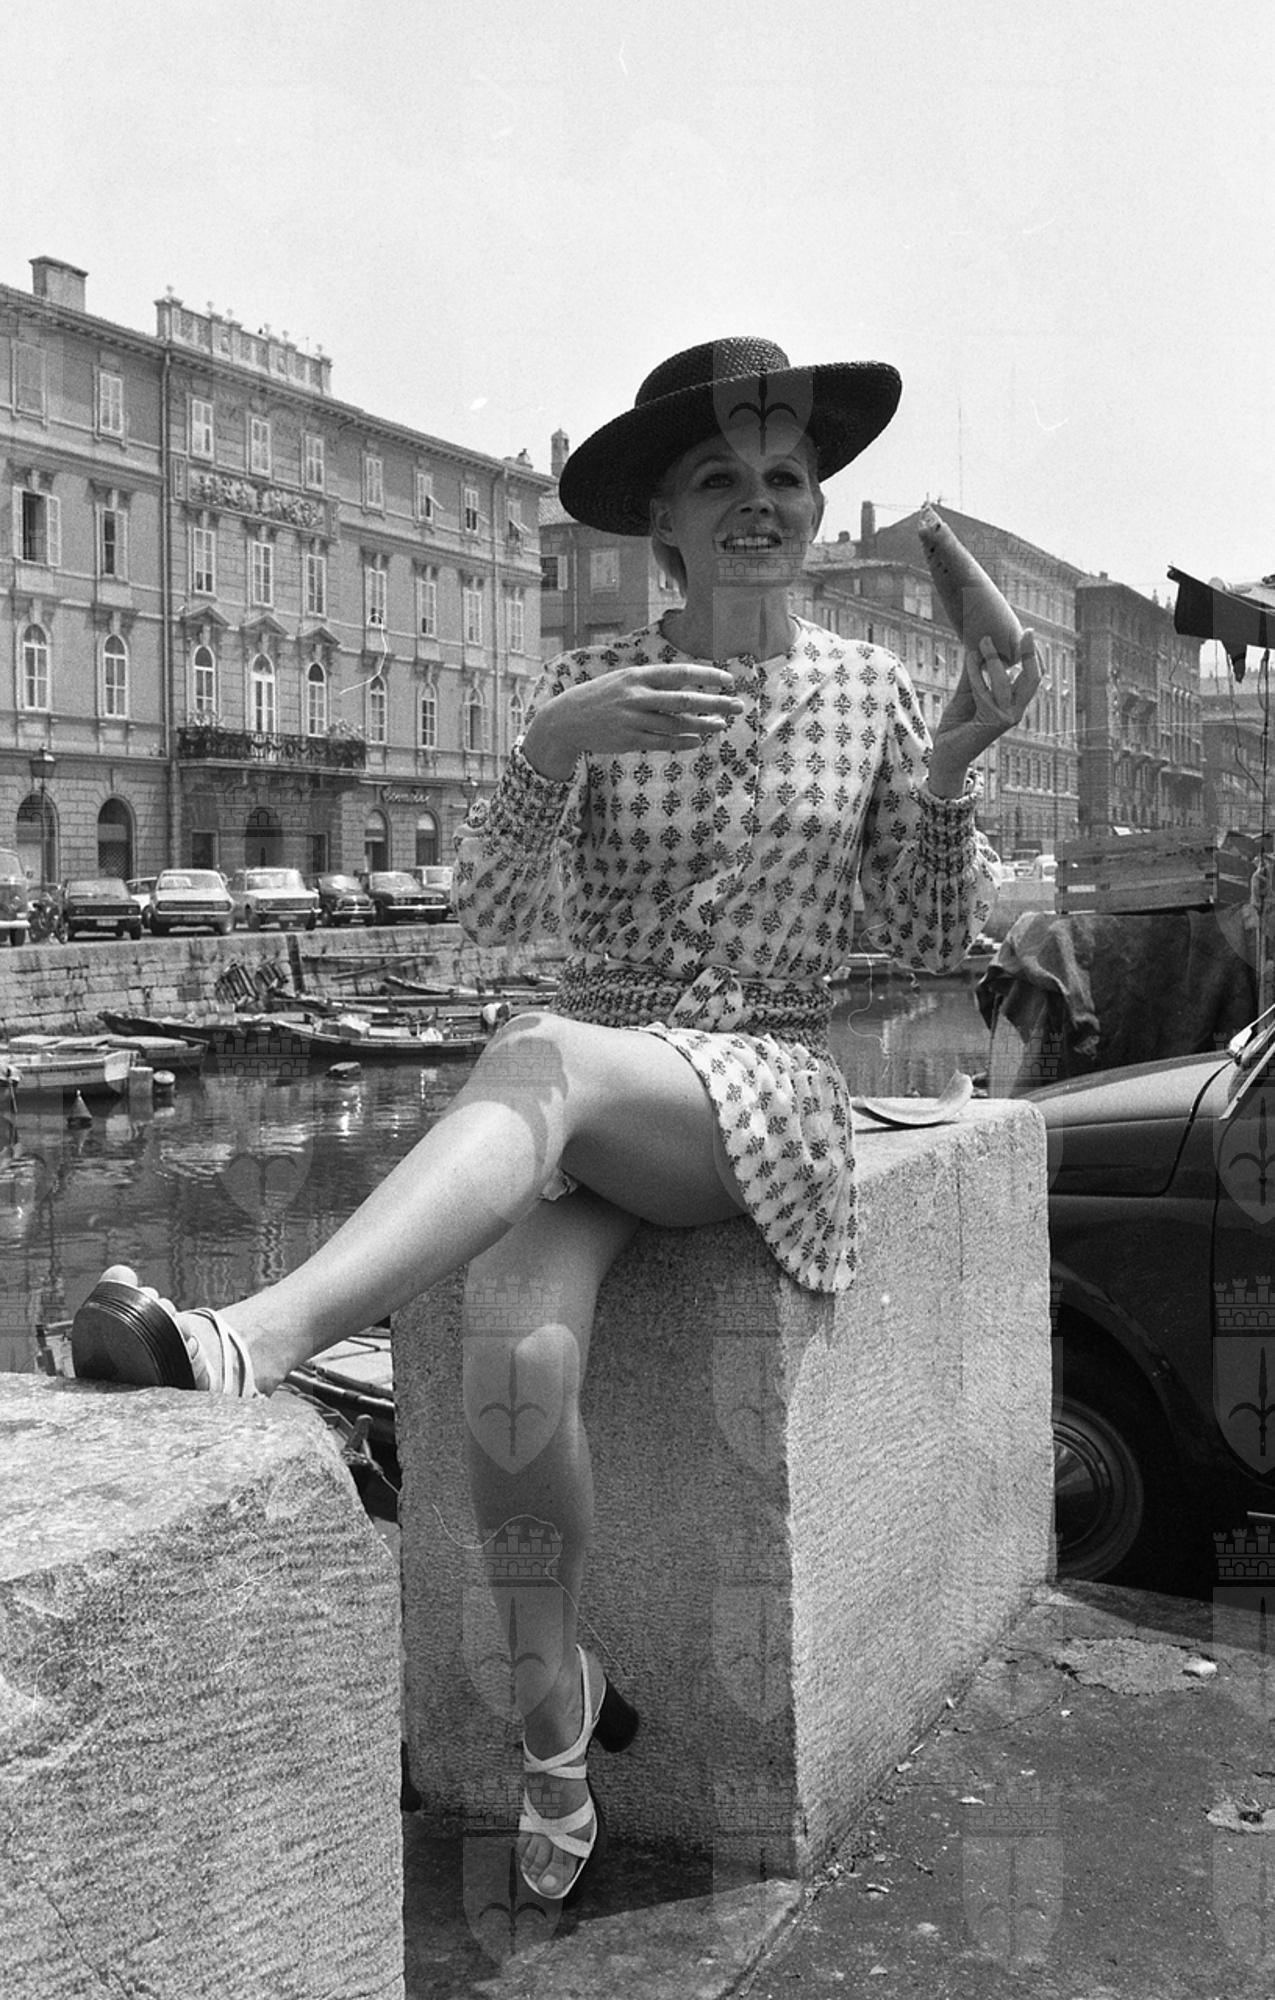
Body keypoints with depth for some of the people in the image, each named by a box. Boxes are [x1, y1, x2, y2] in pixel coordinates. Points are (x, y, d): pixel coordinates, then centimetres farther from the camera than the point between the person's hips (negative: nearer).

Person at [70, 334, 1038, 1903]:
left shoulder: (866, 689, 10)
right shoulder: (588, 681, 7)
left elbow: (930, 940, 10)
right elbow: (496, 915, -5)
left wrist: (947, 773, -8)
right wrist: (554, 746, -23)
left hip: (766, 1087, -1)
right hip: (581, 1096, 2)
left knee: (540, 1057, -37)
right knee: (517, 1361, -29)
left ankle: (250, 1343, -51)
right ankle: (556, 1714, -5)